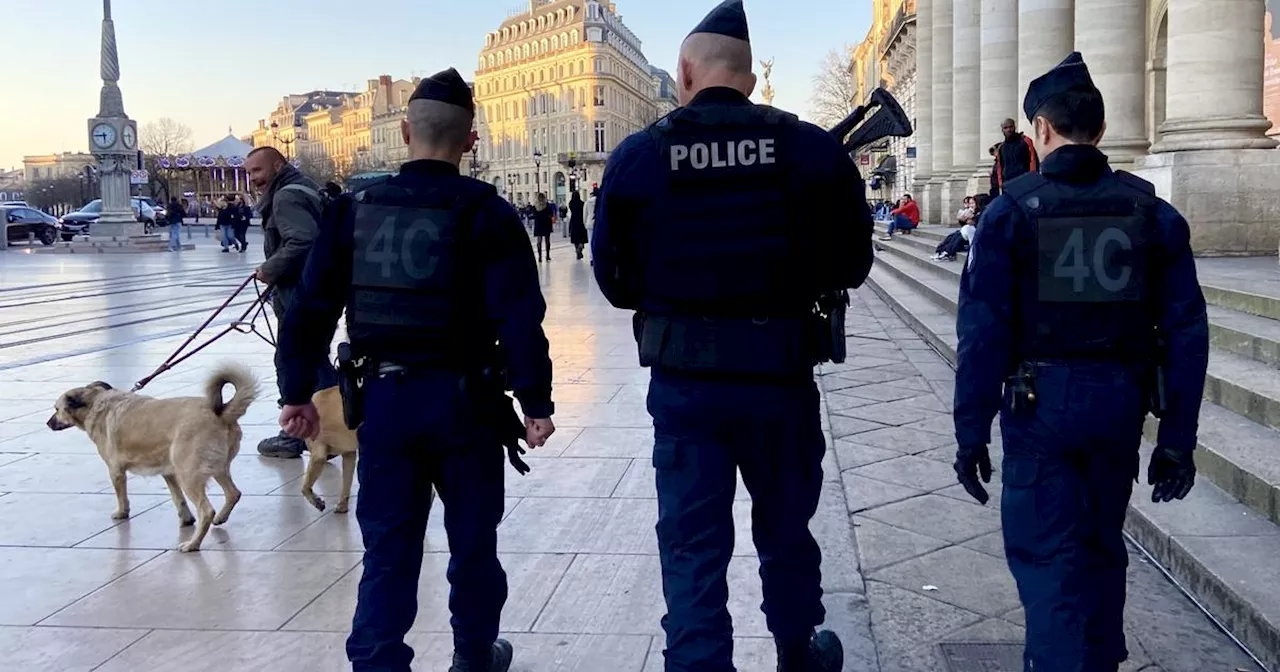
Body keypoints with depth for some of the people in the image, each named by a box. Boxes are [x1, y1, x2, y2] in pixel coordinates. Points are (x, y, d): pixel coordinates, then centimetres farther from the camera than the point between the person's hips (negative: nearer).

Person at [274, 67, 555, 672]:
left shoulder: (355, 208, 2)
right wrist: (535, 401, -9)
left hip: (383, 396, 2)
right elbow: (519, 316, -15)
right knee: (472, 539, 17)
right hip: (460, 396, -2)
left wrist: (297, 390, 11)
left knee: (387, 548, 11)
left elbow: (311, 307, 3)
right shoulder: (484, 211, -8)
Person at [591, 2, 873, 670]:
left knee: (692, 544, 9)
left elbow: (616, 280, 0)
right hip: (782, 373, 2)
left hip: (683, 379, -1)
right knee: (785, 528, 22)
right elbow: (849, 265, 3)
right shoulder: (812, 149, -6)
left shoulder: (636, 156, -6)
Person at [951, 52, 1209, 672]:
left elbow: (983, 331, -11)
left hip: (1042, 403, -4)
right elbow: (1186, 332, 1)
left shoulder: (1013, 210, -8)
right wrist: (1177, 439, 7)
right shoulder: (1151, 210, 2)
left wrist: (971, 434, -5)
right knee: (1101, 545, 21)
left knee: (1047, 557, 5)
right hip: (1120, 403, 4)